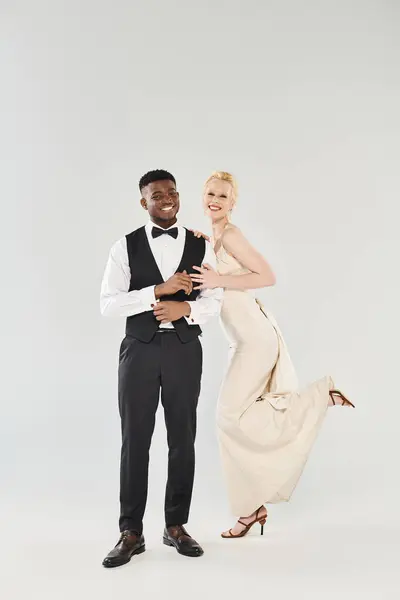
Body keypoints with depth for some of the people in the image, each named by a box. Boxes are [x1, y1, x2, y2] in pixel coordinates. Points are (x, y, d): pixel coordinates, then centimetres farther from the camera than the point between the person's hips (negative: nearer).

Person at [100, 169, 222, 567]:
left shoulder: (200, 246, 7)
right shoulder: (126, 247, 1)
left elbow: (214, 301, 3)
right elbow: (108, 304, -8)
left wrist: (185, 308, -17)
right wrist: (159, 290, -17)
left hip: (184, 349, 2)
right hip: (140, 348, -1)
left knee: (182, 438, 8)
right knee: (135, 439, 3)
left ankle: (176, 525, 23)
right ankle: (131, 532, 14)